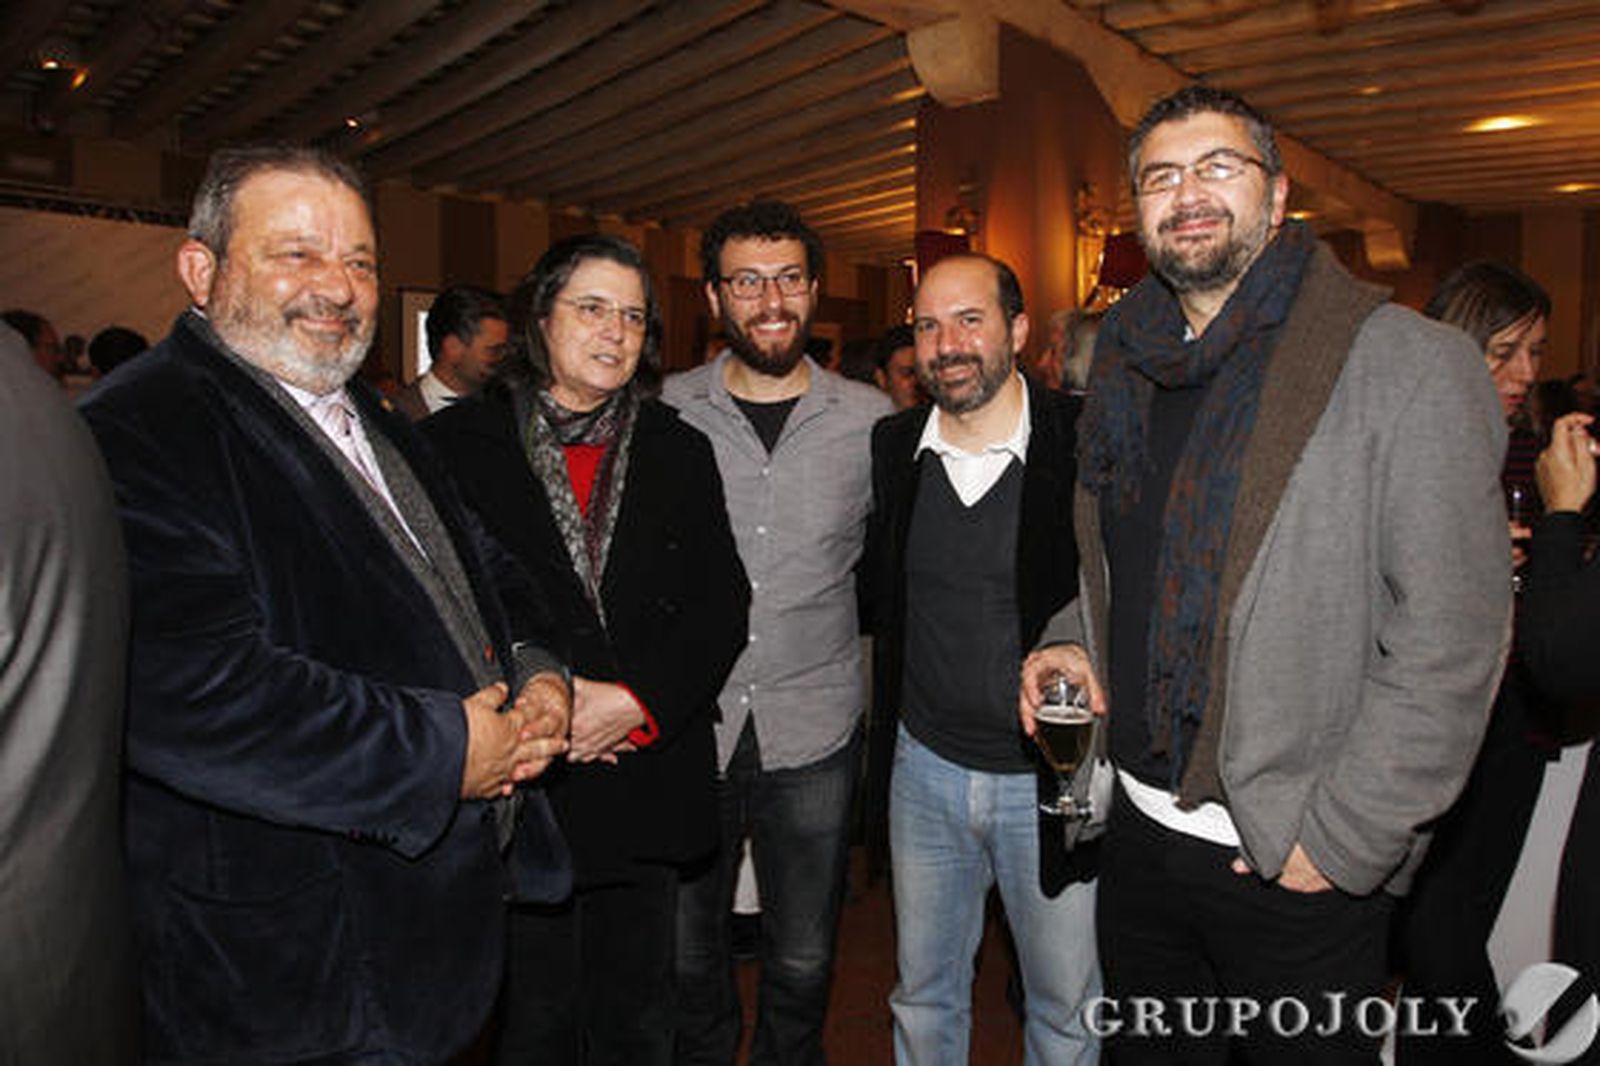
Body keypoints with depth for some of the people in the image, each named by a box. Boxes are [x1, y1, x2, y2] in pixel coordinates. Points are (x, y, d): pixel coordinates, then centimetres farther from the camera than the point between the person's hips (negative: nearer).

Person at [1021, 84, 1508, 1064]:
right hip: (1140, 829, 6)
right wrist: (1088, 651, 2)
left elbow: (1451, 639, -16)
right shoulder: (1126, 369, 7)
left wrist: (1341, 842, -16)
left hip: (1299, 870, -5)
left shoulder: (1412, 366, -13)